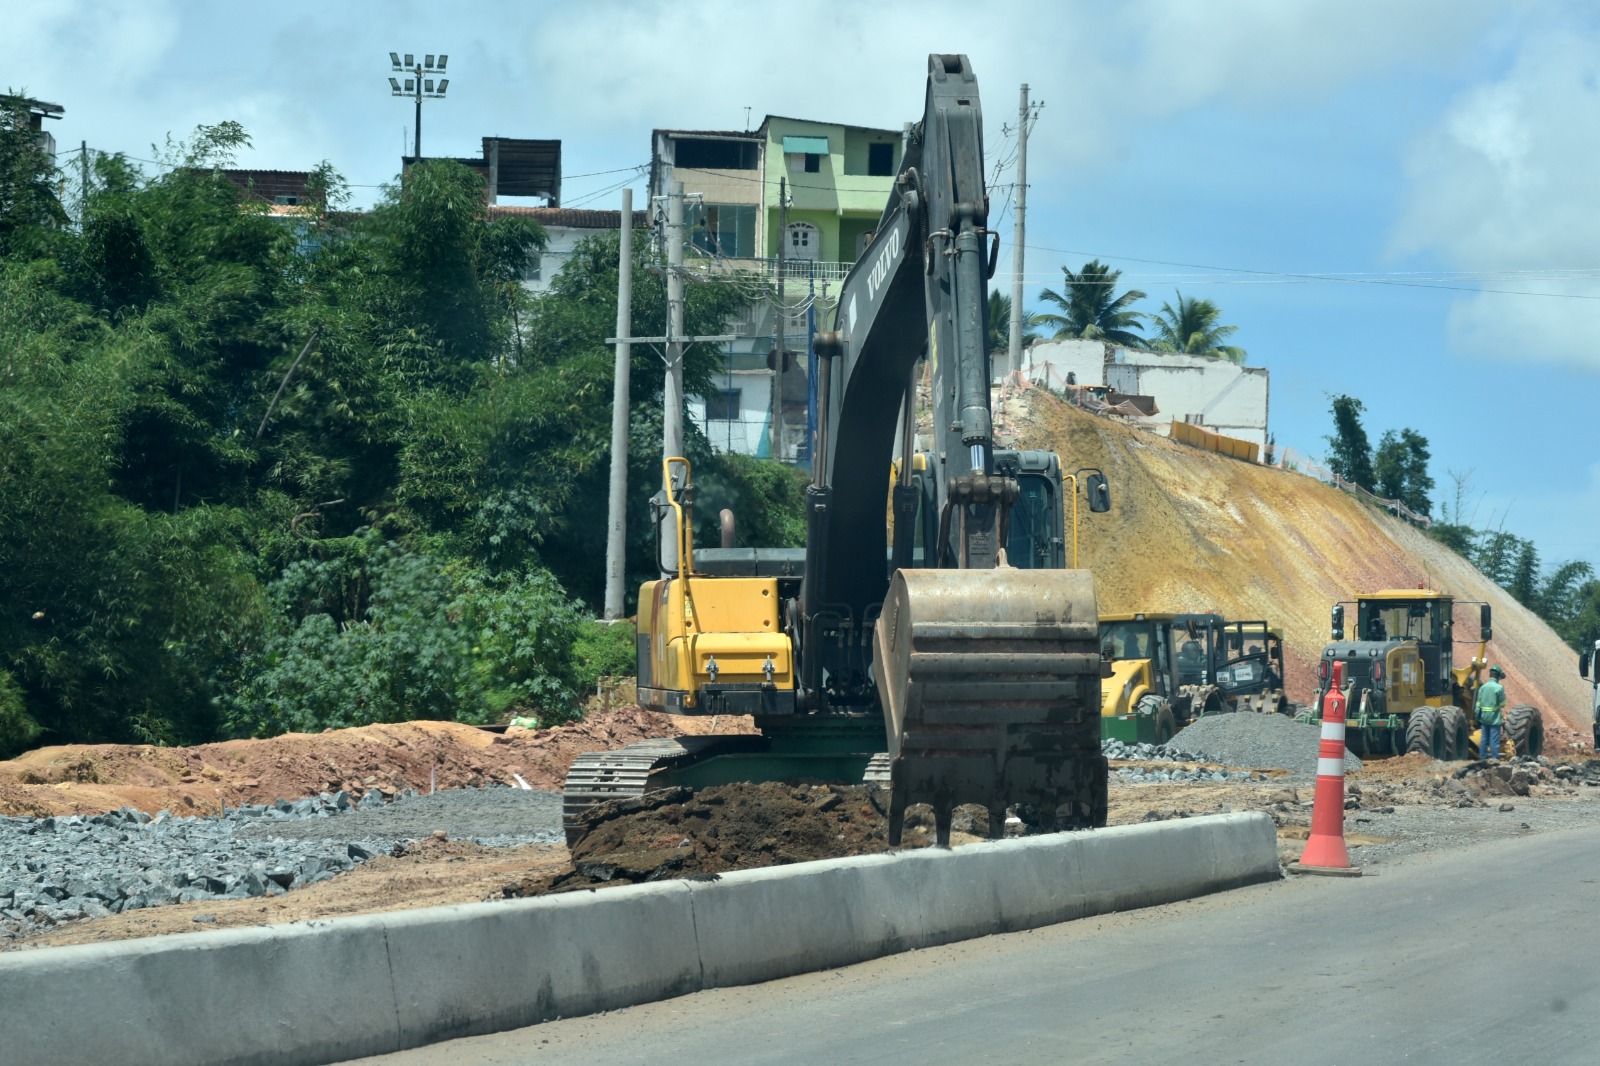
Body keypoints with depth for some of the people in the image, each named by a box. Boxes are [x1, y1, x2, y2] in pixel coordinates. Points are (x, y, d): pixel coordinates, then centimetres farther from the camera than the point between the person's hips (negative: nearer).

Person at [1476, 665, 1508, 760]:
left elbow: (1478, 704, 6)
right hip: (1495, 717, -5)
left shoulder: (1483, 687, 5)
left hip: (1484, 717, 5)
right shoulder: (1499, 688, -12)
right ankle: (1494, 758, -4)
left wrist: (1478, 718, 12)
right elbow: (1502, 704, -8)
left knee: (1484, 738, 12)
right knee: (1494, 739, -3)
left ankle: (1483, 758, 16)